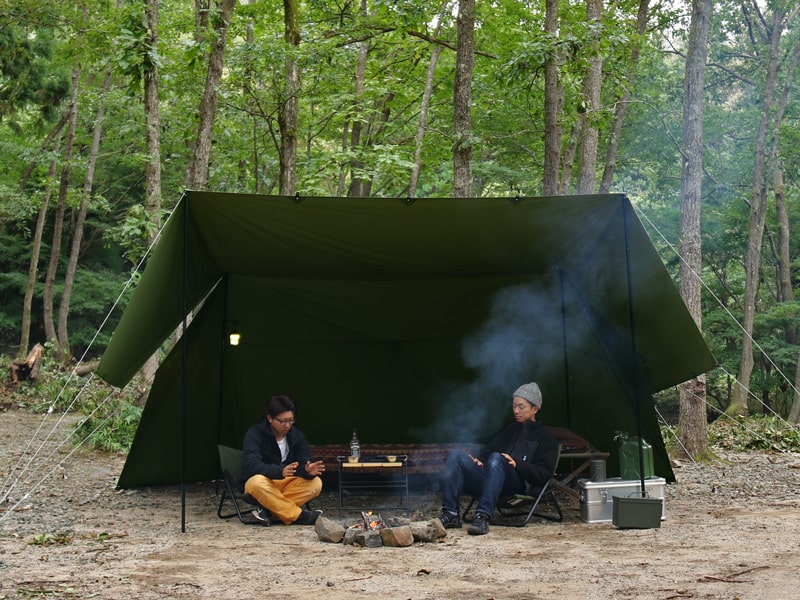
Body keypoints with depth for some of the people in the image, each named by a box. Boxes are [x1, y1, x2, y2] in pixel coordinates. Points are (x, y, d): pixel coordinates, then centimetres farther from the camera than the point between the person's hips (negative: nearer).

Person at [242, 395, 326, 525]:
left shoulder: (297, 435, -1)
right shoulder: (254, 434, -15)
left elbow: (304, 464, -8)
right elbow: (251, 465, -30)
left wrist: (308, 471, -35)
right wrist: (280, 471, -46)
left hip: (288, 484, 4)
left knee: (315, 483, -23)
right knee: (257, 483, -39)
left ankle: (271, 511, -28)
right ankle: (299, 516, -31)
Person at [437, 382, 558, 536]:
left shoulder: (545, 437, 18)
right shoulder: (508, 429, 36)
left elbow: (544, 475, 4)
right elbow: (487, 452, 31)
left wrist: (517, 465, -12)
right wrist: (480, 461, 6)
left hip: (518, 483, -5)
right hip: (487, 479, 6)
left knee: (496, 458, -37)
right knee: (456, 455, -19)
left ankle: (483, 516, -49)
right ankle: (451, 514, -32)